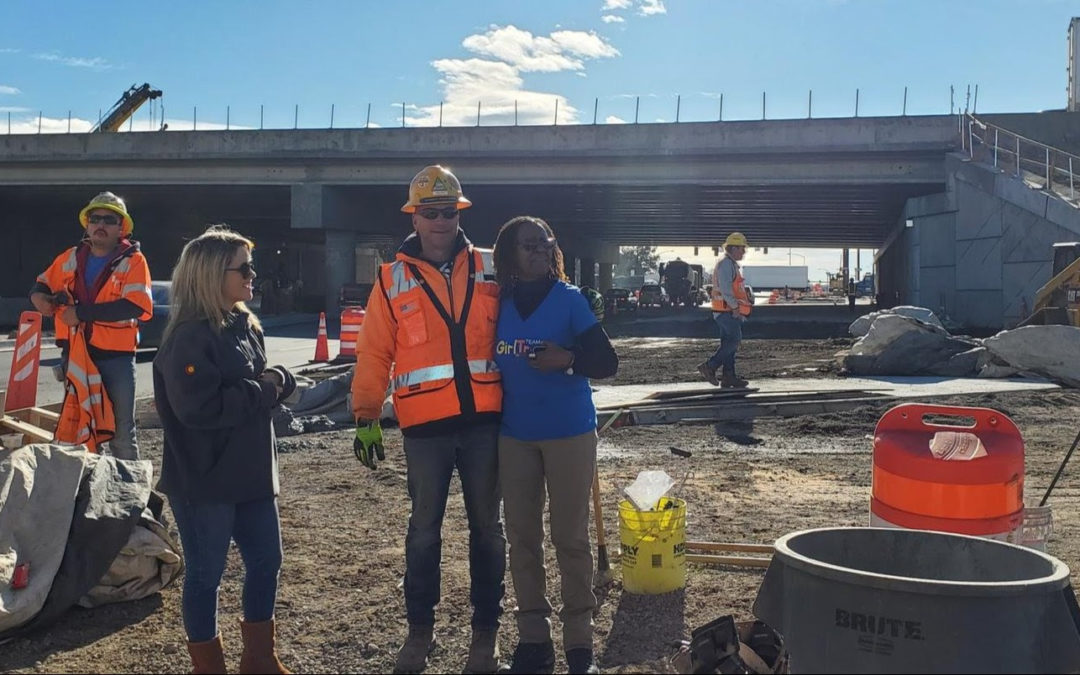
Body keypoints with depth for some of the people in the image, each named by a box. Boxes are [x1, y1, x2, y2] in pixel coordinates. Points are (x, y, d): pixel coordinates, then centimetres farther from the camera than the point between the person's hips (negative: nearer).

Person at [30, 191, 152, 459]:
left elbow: (135, 306, -23)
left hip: (116, 357, -5)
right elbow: (43, 283, 23)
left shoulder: (133, 261, -8)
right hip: (75, 354, 5)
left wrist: (81, 312, -23)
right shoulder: (70, 258, 8)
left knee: (121, 431, 3)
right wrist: (38, 295, -3)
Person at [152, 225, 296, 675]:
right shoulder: (189, 337, -18)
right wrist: (261, 391, -17)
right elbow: (199, 408, -27)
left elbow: (270, 381, 15)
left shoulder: (243, 324, 9)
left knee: (266, 562, 15)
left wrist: (277, 379, -8)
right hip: (204, 482, -9)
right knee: (206, 573, 6)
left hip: (251, 474, 9)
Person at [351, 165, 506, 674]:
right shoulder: (392, 280, 2)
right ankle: (419, 628, 26)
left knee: (487, 527, 10)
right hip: (425, 425, -1)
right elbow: (374, 353, 1)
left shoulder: (487, 270, 5)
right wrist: (365, 416, -2)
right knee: (424, 529, 10)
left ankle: (486, 629, 24)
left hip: (483, 419, 1)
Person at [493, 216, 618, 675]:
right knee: (521, 537, 6)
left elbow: (607, 362, -5)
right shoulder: (500, 304, 6)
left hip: (569, 433, -3)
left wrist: (567, 359, -23)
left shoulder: (570, 299, -3)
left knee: (571, 537, 1)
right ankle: (532, 637, 17)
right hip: (514, 436, 3)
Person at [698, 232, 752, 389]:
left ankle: (728, 377, 10)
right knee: (734, 341, -13)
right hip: (727, 311, -11)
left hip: (730, 311, 11)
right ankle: (709, 366, -11)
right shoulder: (726, 264, -13)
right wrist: (735, 307, -22)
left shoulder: (731, 264, 21)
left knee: (729, 343, 9)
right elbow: (725, 288, -22)